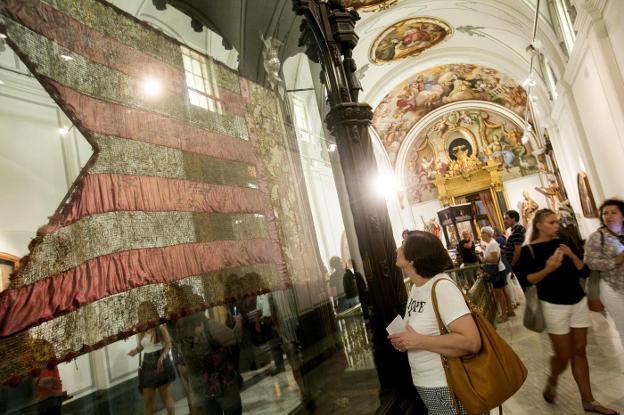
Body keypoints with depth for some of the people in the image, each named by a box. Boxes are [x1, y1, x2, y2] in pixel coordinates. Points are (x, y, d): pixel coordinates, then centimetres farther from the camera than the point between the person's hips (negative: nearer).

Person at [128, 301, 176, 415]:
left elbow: (168, 344, -11)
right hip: (147, 363, 4)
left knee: (165, 396, 6)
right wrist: (135, 350, -9)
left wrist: (162, 357, -27)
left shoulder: (159, 326, -10)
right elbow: (141, 346, 13)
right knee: (147, 399, 6)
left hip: (161, 362, -4)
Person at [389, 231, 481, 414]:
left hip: (446, 388, -8)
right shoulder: (416, 286, 1)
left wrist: (419, 341, -26)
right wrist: (406, 340, -2)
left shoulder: (442, 287, -24)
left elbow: (471, 342, -30)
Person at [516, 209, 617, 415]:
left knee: (579, 351, 11)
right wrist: (547, 269, -25)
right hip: (554, 306, -5)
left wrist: (572, 255, -13)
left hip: (578, 302, 5)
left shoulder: (562, 243, 6)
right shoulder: (528, 250, -8)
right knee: (564, 355, 2)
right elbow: (526, 280, -13)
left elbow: (585, 272, 4)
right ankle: (552, 382, 31)